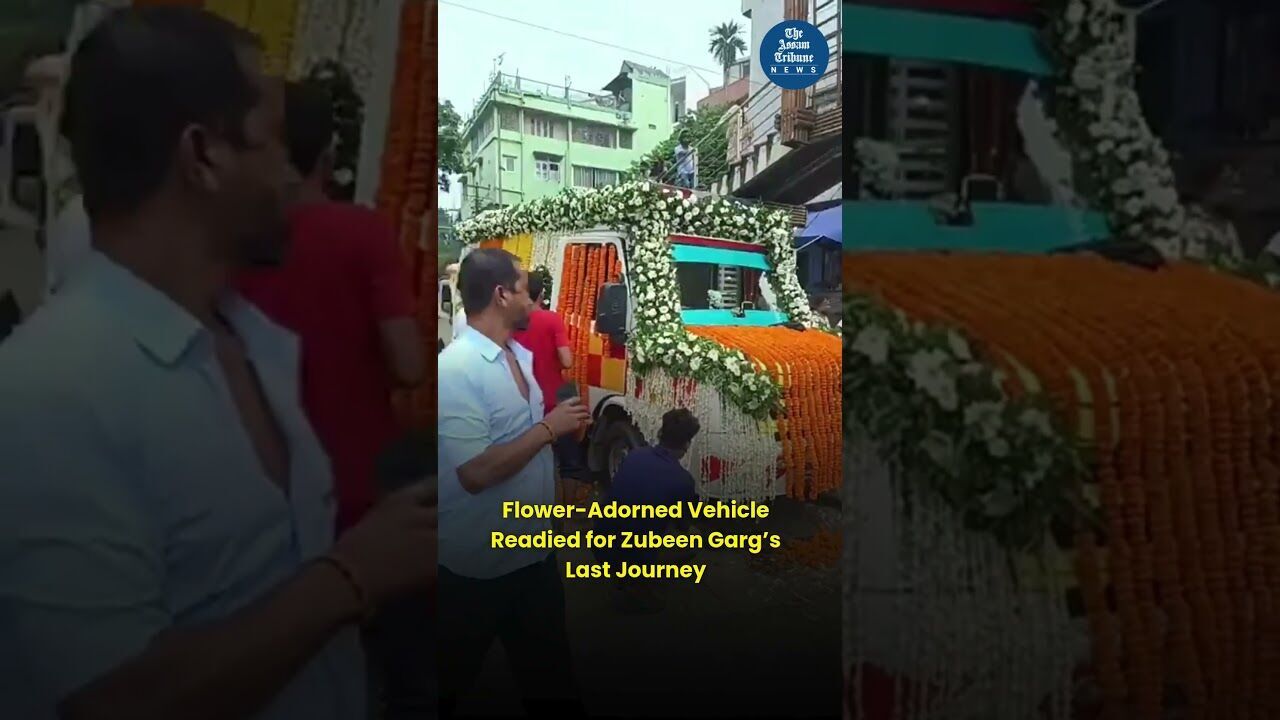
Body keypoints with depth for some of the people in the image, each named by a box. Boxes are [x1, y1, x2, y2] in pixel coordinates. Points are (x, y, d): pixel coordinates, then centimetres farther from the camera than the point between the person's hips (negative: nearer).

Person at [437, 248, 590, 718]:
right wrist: (549, 428, -21)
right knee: (454, 678, 15)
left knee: (549, 671, 22)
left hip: (535, 549, 8)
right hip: (477, 564, -8)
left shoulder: (521, 355, 5)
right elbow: (474, 472, -28)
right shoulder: (456, 368, -22)